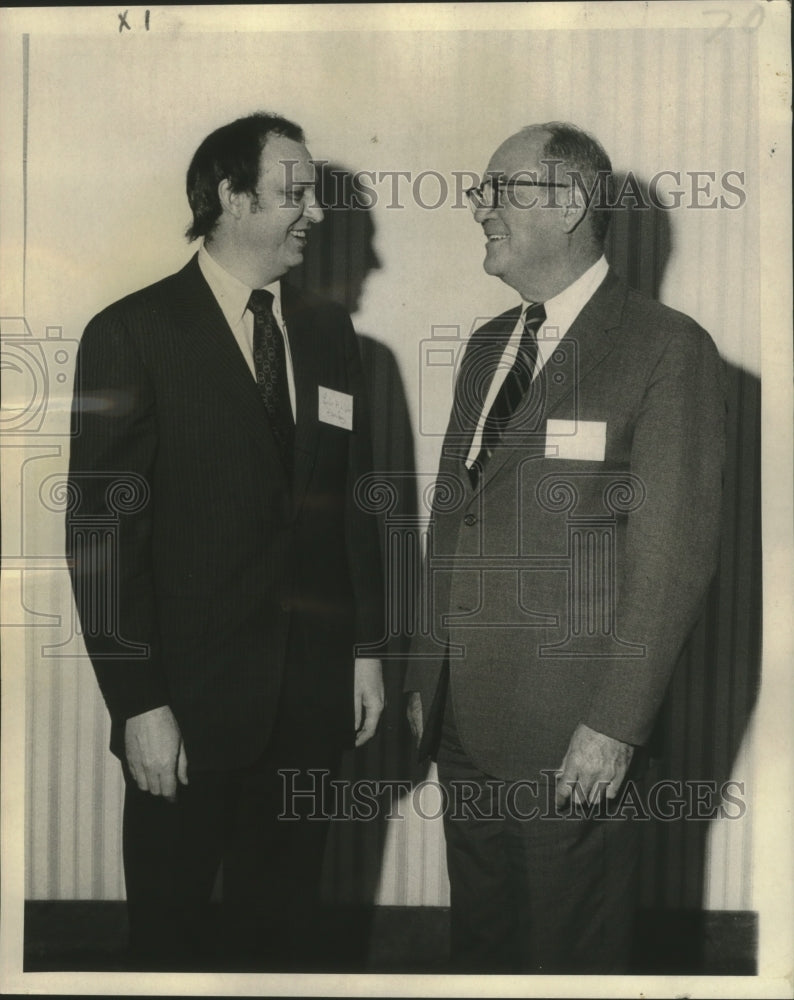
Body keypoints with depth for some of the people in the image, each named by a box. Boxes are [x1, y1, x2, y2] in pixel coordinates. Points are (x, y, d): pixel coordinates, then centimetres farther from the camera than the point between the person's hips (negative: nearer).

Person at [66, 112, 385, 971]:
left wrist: (366, 649, 9)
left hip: (310, 697, 4)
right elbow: (102, 532, -11)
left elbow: (353, 499, 12)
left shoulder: (327, 331, 8)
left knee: (281, 917, 16)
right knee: (174, 929, 12)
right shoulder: (132, 335, -9)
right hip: (190, 698, -4)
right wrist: (139, 703, -14)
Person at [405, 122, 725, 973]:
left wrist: (615, 725, -16)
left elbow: (674, 552, -14)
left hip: (575, 742, -6)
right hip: (462, 720, 7)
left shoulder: (666, 348, -9)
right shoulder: (487, 346, 14)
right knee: (480, 943, 17)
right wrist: (428, 676, 12)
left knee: (573, 952, 7)